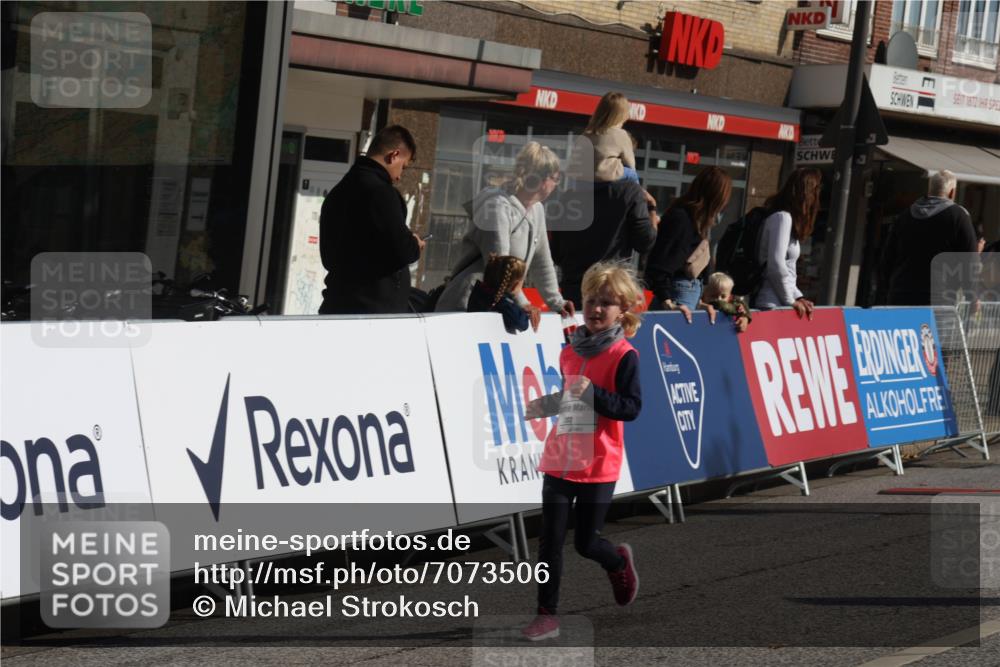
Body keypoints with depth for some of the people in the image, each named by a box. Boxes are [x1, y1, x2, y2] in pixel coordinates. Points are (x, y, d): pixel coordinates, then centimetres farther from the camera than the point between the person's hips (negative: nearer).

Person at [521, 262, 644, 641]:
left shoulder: (624, 356, -9)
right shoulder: (569, 352, 9)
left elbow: (631, 408, -18)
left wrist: (592, 392, -28)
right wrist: (546, 406, 9)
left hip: (598, 466, -5)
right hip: (560, 460, 5)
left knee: (586, 543, 4)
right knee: (550, 541, 0)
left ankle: (619, 562, 37)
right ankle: (547, 615, 7)